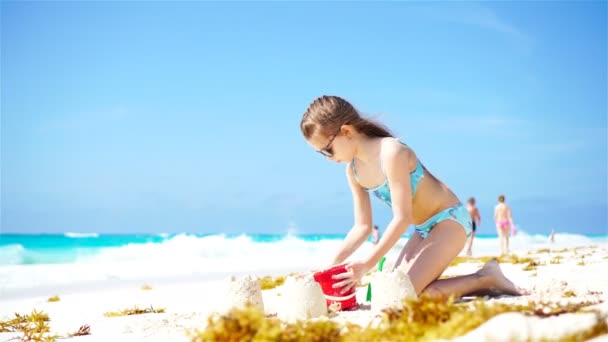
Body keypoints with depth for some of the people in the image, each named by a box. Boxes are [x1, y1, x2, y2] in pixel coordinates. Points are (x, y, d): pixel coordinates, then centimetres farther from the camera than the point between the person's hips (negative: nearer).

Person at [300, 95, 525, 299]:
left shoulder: (391, 153, -26)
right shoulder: (353, 171, 0)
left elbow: (402, 218, -28)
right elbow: (362, 226, 6)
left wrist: (367, 264, -31)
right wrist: (334, 264, -7)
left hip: (450, 221, -9)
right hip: (424, 230, 9)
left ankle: (484, 279, -7)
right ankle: (472, 282, 12)